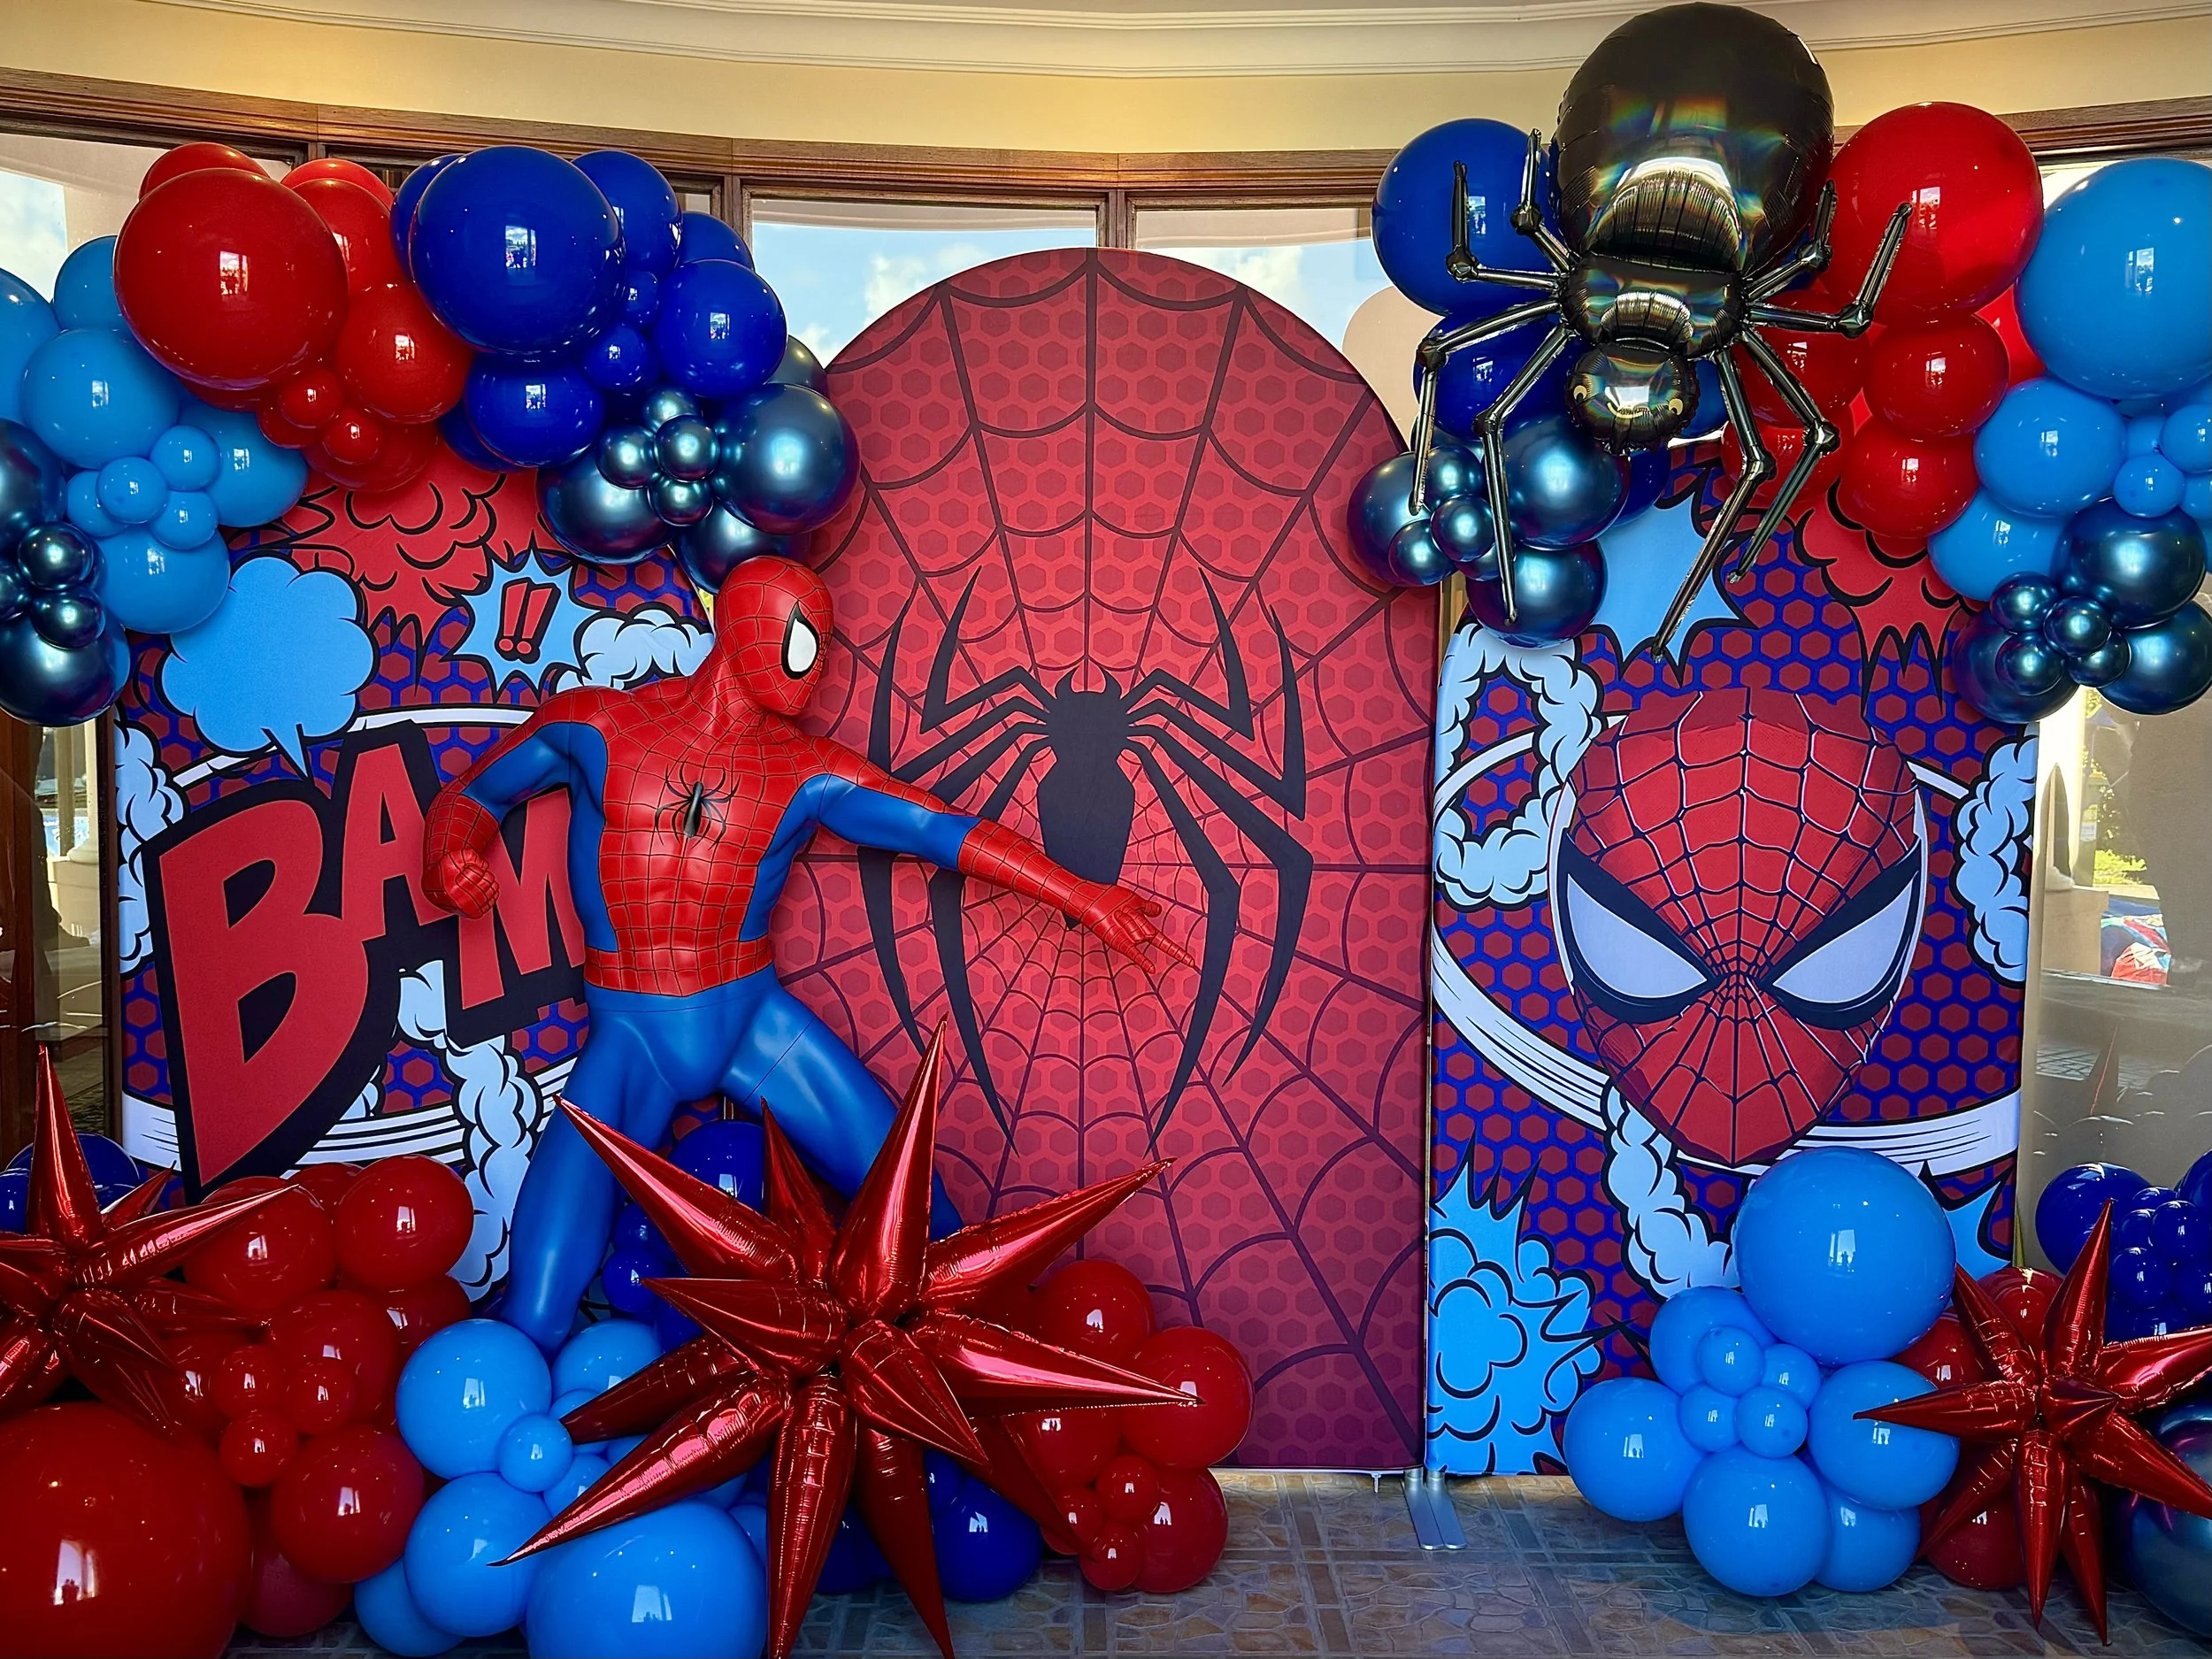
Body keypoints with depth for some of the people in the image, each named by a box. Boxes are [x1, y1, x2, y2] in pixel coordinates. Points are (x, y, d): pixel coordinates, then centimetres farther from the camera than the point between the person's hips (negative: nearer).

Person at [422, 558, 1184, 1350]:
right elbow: (469, 798, 10)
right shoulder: (592, 725, -3)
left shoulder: (810, 773, -1)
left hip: (757, 1021, 2)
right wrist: (451, 855, -13)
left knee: (917, 1211, -4)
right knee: (534, 1327, -12)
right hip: (630, 1039, -1)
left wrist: (1085, 896, -13)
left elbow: (949, 831, -6)